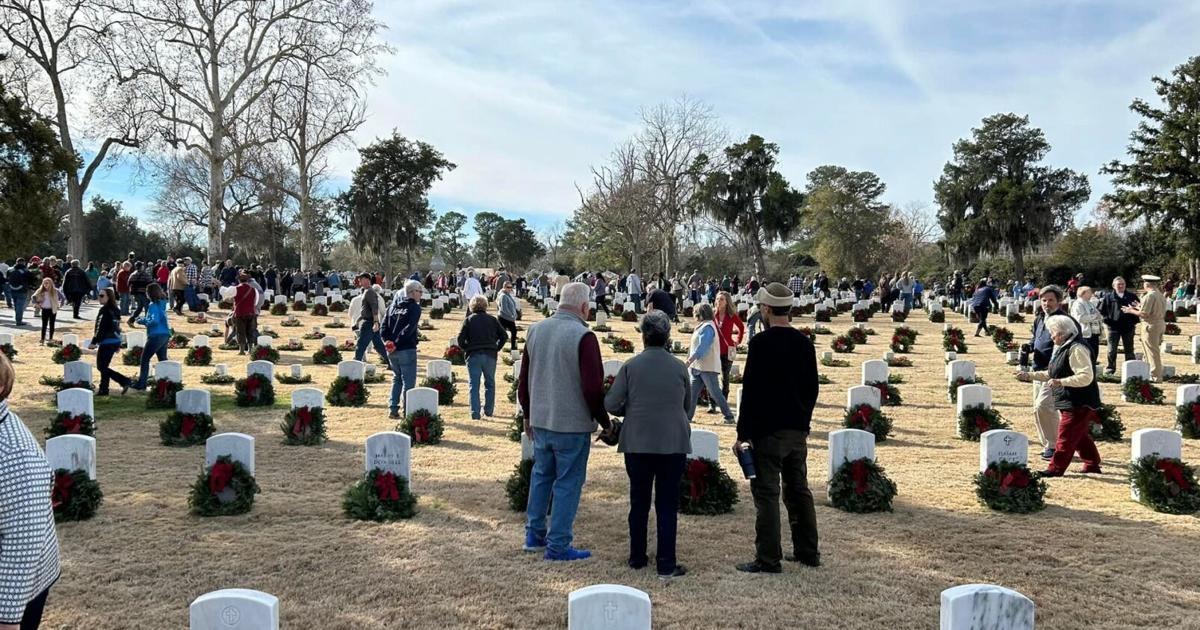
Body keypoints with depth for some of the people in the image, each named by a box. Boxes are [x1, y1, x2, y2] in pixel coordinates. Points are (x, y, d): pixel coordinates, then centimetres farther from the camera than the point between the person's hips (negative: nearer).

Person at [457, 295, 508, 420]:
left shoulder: (468, 320, 1)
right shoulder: (492, 320, 6)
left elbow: (460, 339, -6)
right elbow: (504, 336, 3)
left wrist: (467, 349, 8)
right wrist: (496, 348, 11)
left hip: (473, 355, -1)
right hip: (490, 355, 1)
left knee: (474, 385, 4)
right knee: (490, 384, 16)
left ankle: (475, 413, -1)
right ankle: (489, 411, 18)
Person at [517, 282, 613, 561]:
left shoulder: (536, 330, 4)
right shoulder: (583, 336, -17)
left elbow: (524, 379, 12)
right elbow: (593, 388, -18)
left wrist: (528, 414, 23)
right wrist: (605, 422, -5)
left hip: (540, 420, 7)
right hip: (572, 423, -6)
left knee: (541, 475, 20)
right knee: (568, 483, 3)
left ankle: (534, 535, 28)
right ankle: (558, 546, 9)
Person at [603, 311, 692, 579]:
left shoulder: (630, 366, -6)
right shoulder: (680, 368, -2)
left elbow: (610, 404, -7)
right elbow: (689, 407, 8)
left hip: (638, 443, 0)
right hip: (674, 443, 0)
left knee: (639, 502, 13)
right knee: (667, 504, 5)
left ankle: (637, 557, 23)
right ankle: (666, 564, 5)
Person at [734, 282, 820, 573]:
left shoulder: (761, 343, -14)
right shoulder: (804, 342, 6)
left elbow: (750, 391, -15)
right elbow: (813, 387, 13)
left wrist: (743, 434, -11)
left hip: (767, 429, -7)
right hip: (798, 429, 7)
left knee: (766, 494, -2)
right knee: (799, 491, 16)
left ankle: (768, 559, 2)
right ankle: (807, 552, 24)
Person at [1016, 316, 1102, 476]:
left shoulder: (1076, 349, -18)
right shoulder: (1062, 348, 14)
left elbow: (1086, 377, -26)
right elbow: (1051, 374, 22)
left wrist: (1060, 382, -29)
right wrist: (1029, 376, 13)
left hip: (1079, 403, -10)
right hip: (1068, 402, 10)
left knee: (1065, 437, -5)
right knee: (1081, 437, 17)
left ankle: (1056, 468, 0)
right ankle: (1092, 464, 27)